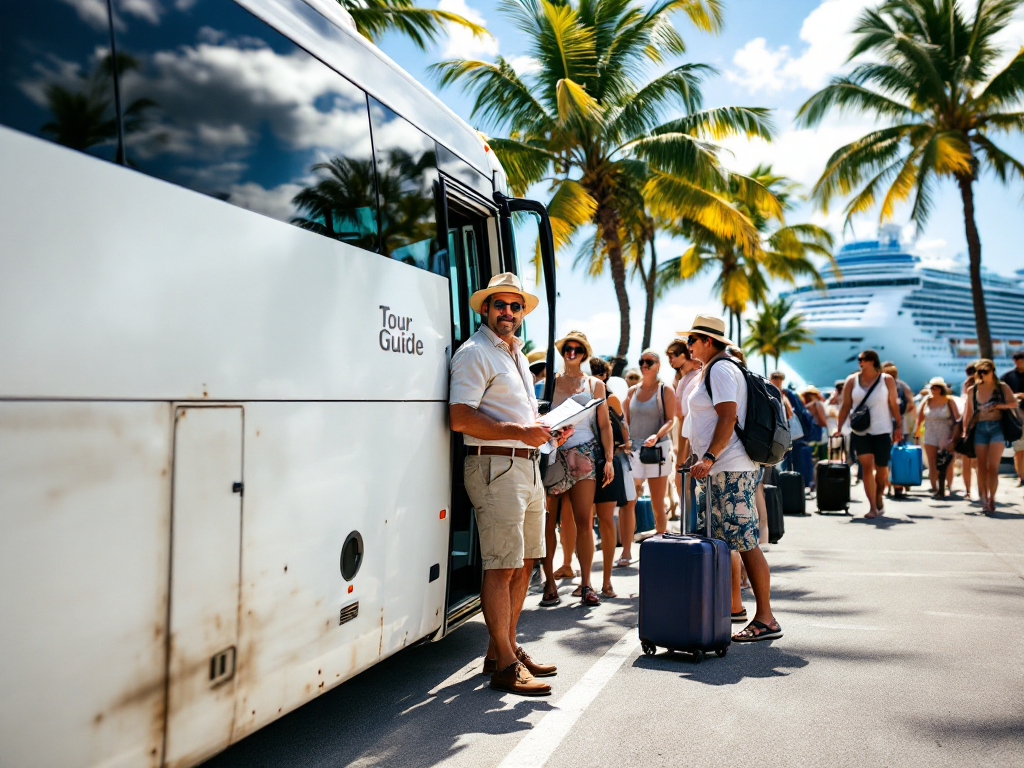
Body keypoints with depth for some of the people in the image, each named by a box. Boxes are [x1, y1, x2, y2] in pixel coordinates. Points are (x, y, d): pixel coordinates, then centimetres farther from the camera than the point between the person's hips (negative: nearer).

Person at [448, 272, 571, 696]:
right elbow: (460, 418, -18)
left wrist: (548, 427, 11)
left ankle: (506, 647, 24)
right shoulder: (474, 353, -7)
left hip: (527, 466, 9)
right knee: (502, 566, -8)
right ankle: (504, 665, -1)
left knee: (524, 562, 13)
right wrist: (519, 431, -22)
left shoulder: (517, 354, 21)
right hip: (495, 466, -9)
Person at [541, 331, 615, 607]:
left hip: (584, 455, 0)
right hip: (552, 454, 0)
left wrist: (609, 459, 3)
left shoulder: (595, 385, 13)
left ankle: (585, 583, 3)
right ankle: (549, 581, 7)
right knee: (547, 521, -3)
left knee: (584, 522, -4)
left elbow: (604, 424, 11)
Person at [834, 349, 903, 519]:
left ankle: (879, 498, 31)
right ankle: (872, 507, -7)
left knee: (882, 469, 6)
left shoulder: (887, 379, 1)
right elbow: (846, 406, 3)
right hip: (860, 431, 0)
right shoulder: (852, 380, 3)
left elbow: (894, 405, 2)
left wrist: (899, 426, -2)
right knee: (866, 466, -9)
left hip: (882, 431, 0)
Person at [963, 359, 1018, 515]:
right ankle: (984, 500, 9)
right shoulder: (973, 390, 10)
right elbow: (968, 413, 14)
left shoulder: (1002, 387, 5)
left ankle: (991, 499, -3)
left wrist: (999, 405, -16)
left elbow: (1014, 403, 0)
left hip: (997, 427, -2)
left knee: (993, 467, -8)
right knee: (981, 467, 1)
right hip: (980, 429, 2)